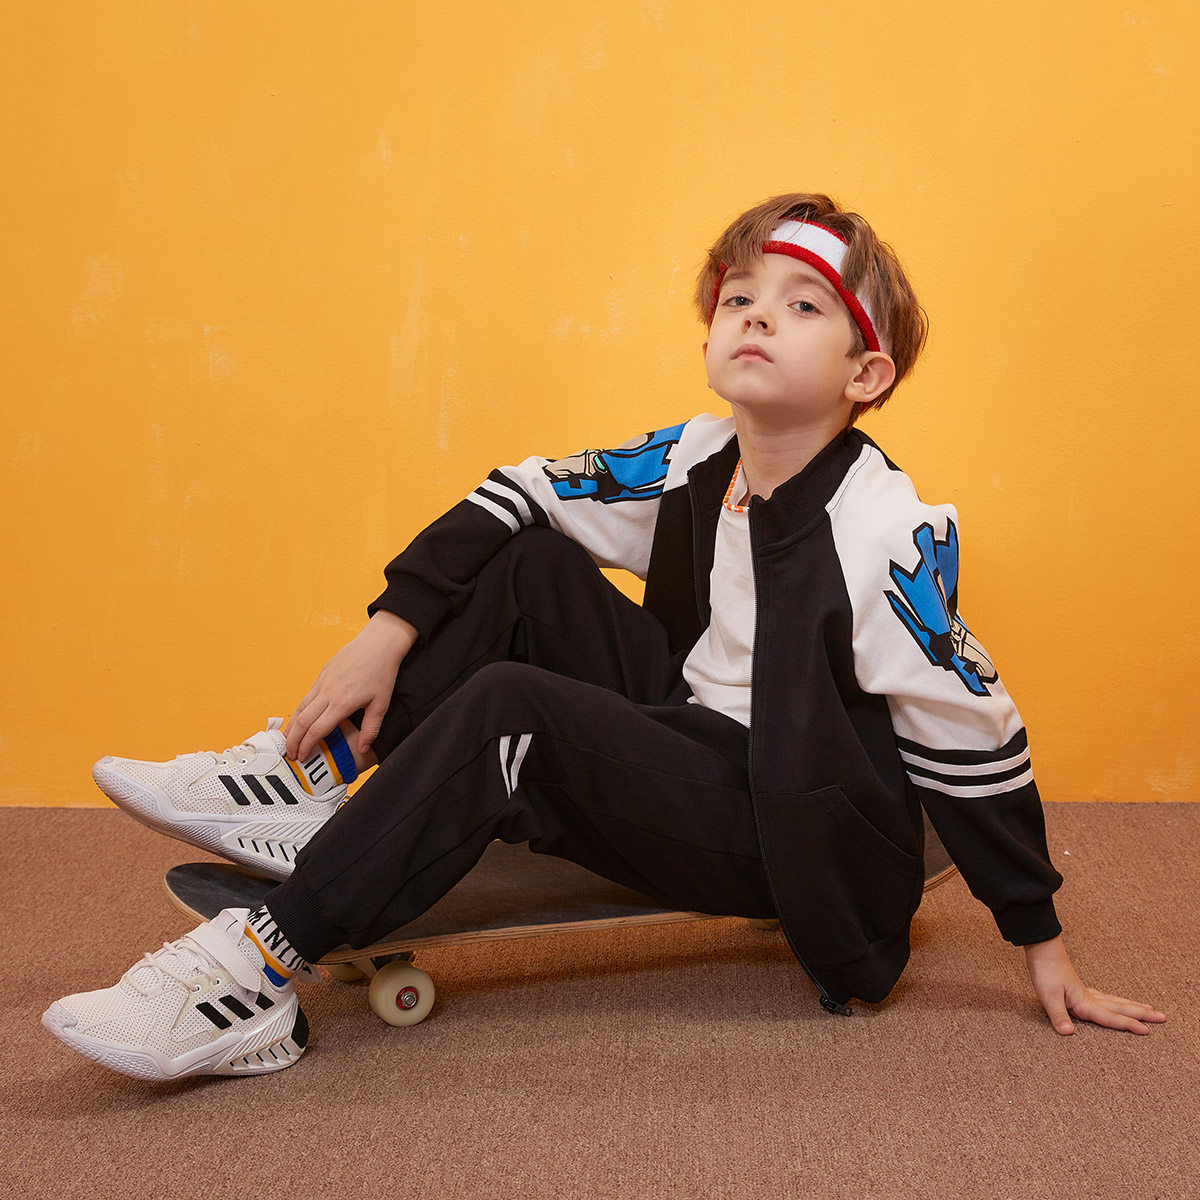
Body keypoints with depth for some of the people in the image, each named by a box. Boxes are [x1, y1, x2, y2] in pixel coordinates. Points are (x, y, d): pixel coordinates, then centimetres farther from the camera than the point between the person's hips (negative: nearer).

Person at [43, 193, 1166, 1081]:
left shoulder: (889, 535, -21)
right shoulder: (694, 462, -2)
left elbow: (975, 735, -15)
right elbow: (524, 492, 4)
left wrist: (1041, 942, -9)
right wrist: (391, 628, -6)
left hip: (799, 844, -7)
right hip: (696, 742, 7)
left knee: (508, 710, -26)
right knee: (524, 568, -2)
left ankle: (263, 973, -19)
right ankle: (316, 779, -5)